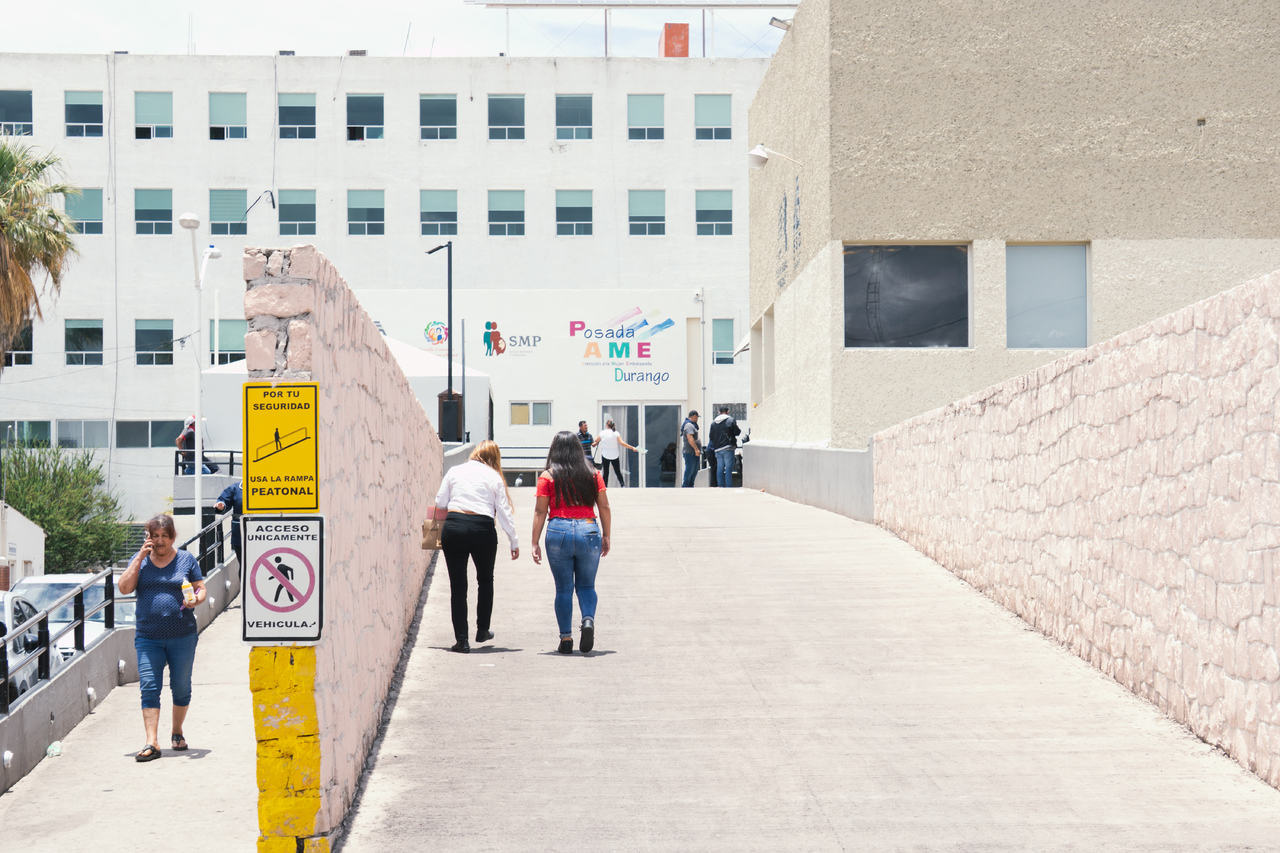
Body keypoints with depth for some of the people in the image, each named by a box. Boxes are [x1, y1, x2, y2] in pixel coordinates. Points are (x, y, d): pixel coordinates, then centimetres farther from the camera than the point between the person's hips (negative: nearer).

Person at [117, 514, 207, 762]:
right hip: (148, 637, 0)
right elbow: (124, 588, -4)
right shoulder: (139, 560, 8)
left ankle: (177, 732, 29)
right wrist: (140, 558, -9)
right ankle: (152, 743, -11)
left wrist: (196, 599, -17)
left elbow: (201, 589, 6)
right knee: (149, 688, -9)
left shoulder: (186, 559, 6)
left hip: (182, 636, 0)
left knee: (181, 687, 8)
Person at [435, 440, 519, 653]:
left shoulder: (454, 471, 8)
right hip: (482, 529, 0)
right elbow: (504, 512, 5)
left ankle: (461, 639, 2)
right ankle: (482, 630, 30)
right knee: (485, 580, 23)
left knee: (458, 584, 5)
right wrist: (514, 542, 12)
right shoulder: (494, 477, 6)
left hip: (453, 526, 0)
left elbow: (440, 502, 9)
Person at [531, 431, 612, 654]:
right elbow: (604, 507, 8)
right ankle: (589, 620, -14)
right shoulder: (593, 474, 8)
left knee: (563, 588, 7)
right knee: (586, 585, 13)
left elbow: (540, 512, 0)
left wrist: (535, 543, 3)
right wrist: (606, 536, 15)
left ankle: (566, 638, 5)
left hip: (559, 531, -1)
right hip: (589, 531, 1)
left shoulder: (547, 476, 3)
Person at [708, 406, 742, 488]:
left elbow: (710, 436, 13)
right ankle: (728, 486, -9)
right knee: (728, 467, -5)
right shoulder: (730, 420, -4)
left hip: (717, 448, 5)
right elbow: (737, 432, -3)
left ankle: (720, 486, 7)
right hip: (728, 448, -5)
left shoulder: (713, 422, 11)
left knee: (720, 468, 7)